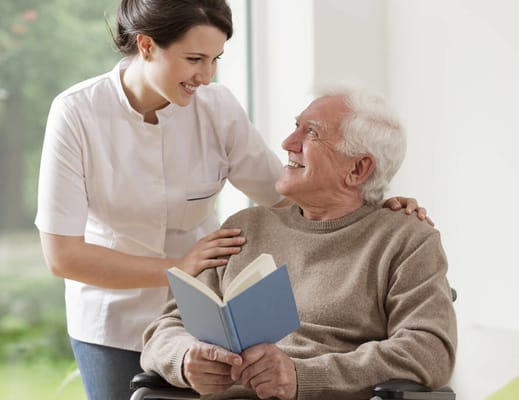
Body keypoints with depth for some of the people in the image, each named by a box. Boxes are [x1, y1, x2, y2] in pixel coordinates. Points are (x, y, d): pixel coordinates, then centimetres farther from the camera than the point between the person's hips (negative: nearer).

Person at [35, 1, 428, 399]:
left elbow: (289, 197, -3)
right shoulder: (77, 113, -19)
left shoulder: (217, 107, -12)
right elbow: (63, 254, -19)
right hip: (115, 324, -2)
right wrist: (177, 268, -25)